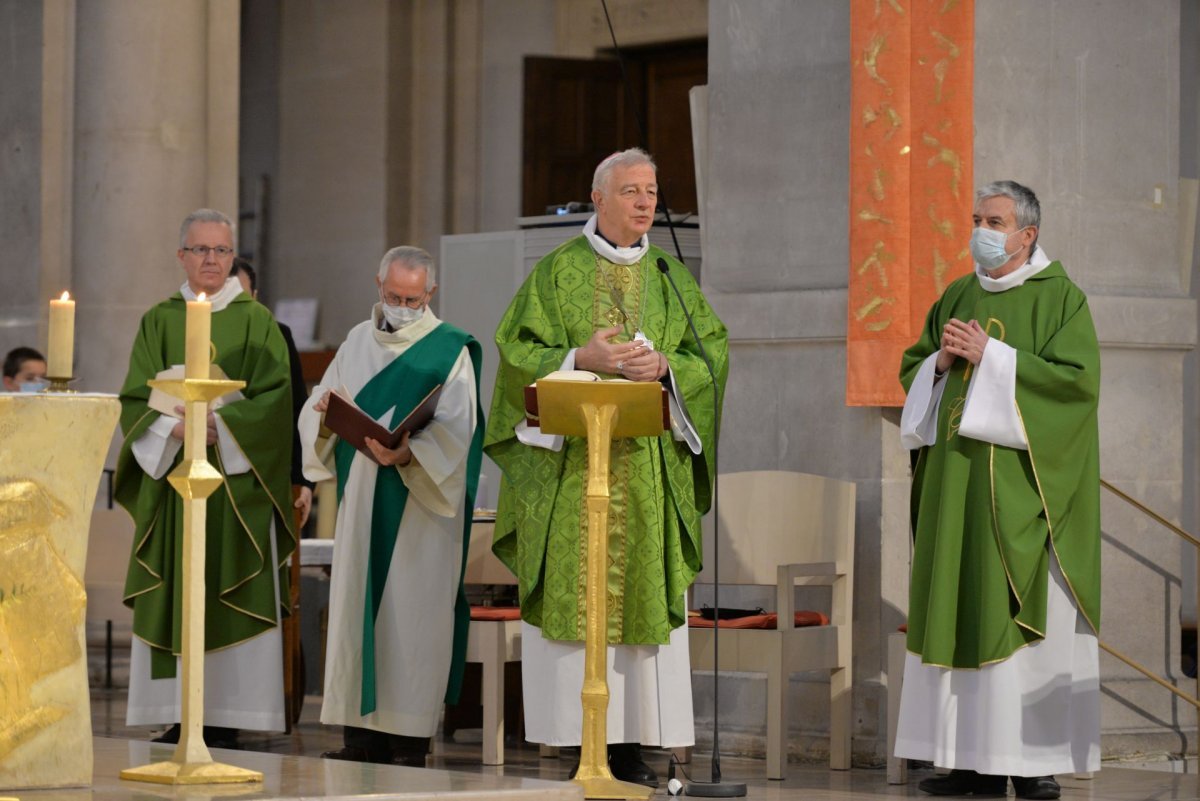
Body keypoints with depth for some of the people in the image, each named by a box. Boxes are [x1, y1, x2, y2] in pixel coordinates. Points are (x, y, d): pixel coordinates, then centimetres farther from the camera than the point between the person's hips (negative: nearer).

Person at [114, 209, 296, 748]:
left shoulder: (257, 322, 7)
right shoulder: (158, 322, 11)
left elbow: (274, 400, -3)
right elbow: (135, 401, 4)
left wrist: (219, 425, -16)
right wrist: (175, 428, -14)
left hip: (238, 481, -2)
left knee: (231, 605, -6)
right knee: (172, 601, -3)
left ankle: (223, 727, -6)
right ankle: (177, 726, -1)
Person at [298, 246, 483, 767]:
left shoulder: (451, 351, -3)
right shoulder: (358, 341, 13)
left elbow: (453, 432, -13)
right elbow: (317, 413, 12)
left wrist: (407, 455, -30)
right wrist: (327, 412, -11)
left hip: (419, 511, -5)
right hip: (360, 505, 5)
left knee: (411, 617, -5)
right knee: (355, 610, 4)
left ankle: (409, 740, -3)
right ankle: (362, 736, 9)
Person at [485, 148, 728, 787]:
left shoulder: (670, 277, 13)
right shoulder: (556, 273, 6)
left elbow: (711, 352, 8)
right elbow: (517, 350, 0)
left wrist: (665, 366, -11)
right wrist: (580, 360, -15)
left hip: (650, 464, 2)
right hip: (569, 461, -2)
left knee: (642, 593, -2)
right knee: (572, 590, -5)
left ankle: (631, 742, 0)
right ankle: (576, 740, -2)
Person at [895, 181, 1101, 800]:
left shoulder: (1061, 300, -2)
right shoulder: (957, 299, 16)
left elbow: (1078, 379, -14)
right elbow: (910, 370, 20)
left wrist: (990, 355, -16)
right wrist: (941, 361, -3)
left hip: (1020, 486, -6)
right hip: (957, 481, 6)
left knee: (1029, 615, -7)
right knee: (961, 612, 3)